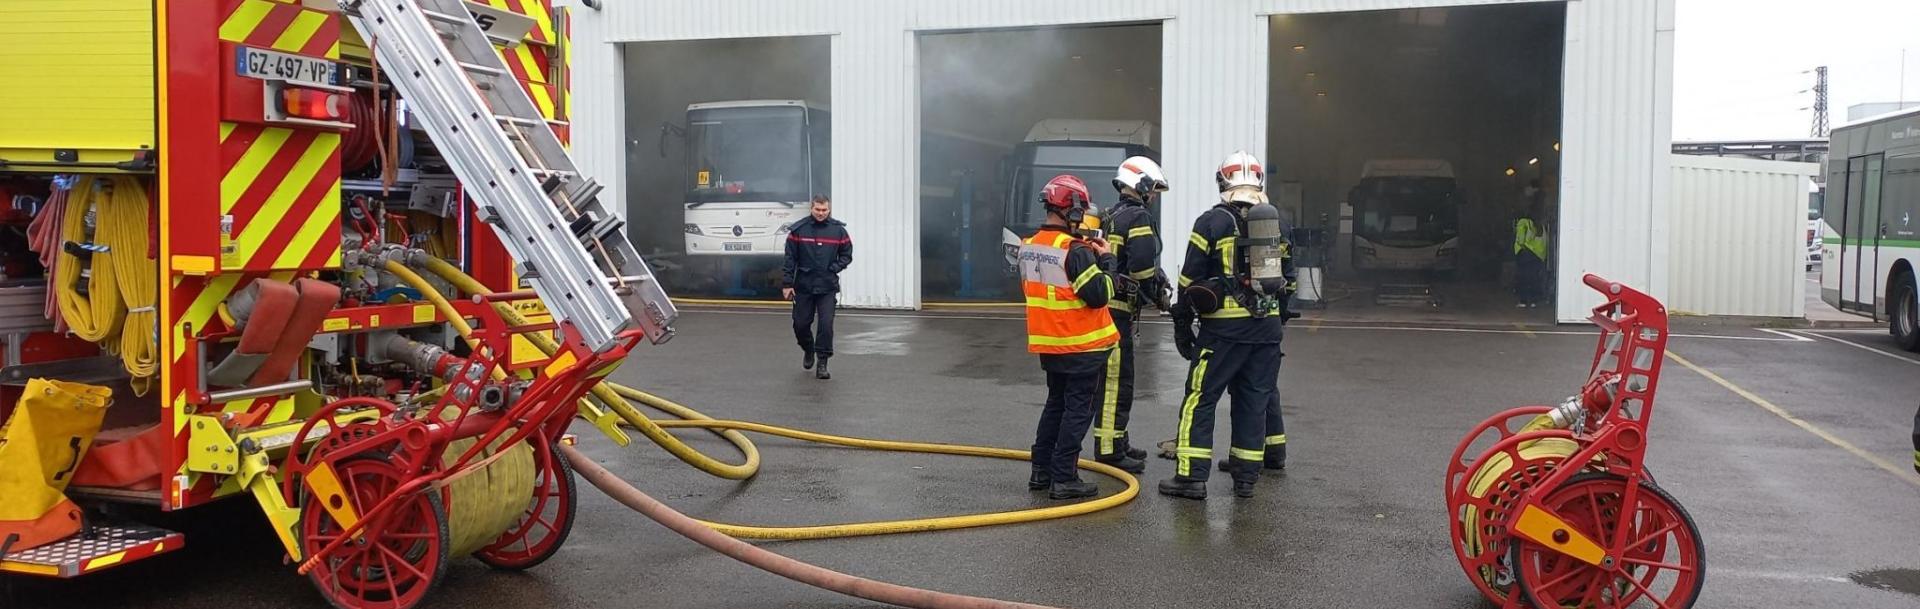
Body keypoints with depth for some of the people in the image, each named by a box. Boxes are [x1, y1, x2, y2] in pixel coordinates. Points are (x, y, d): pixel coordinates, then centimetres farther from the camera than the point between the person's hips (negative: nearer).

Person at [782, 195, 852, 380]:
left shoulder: (838, 230, -1)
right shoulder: (798, 229, -4)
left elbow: (847, 255, 8)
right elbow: (790, 258, -1)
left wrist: (833, 268, -8)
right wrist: (787, 284, -4)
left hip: (828, 287, -1)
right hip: (803, 286, 1)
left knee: (826, 324, -8)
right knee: (800, 324, 7)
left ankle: (822, 363, 3)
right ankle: (809, 350, 36)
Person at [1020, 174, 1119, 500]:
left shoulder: (1029, 246, 4)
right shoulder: (1075, 251, -21)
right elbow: (1099, 295, -22)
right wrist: (1105, 260, -8)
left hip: (1048, 343, 8)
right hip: (1081, 345, -7)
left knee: (1055, 403, 20)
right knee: (1078, 409, 2)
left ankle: (1041, 471, 25)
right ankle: (1063, 478, 3)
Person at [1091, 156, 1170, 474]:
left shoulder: (1111, 217, 18)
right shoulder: (1139, 217, -12)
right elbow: (1143, 266, -22)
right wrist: (1158, 294, -7)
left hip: (1105, 303, 10)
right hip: (1119, 309, -10)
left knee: (1114, 380, 18)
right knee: (1117, 382, -7)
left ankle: (1117, 443, 27)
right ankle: (1109, 449, -5)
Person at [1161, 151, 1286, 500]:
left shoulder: (1211, 222, -5)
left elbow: (1190, 279, -5)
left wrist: (1182, 325, 2)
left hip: (1224, 327, -5)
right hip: (1267, 327, 5)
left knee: (1200, 399, 1)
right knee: (1254, 402, 11)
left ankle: (1191, 477, -1)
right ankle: (1246, 477, 15)